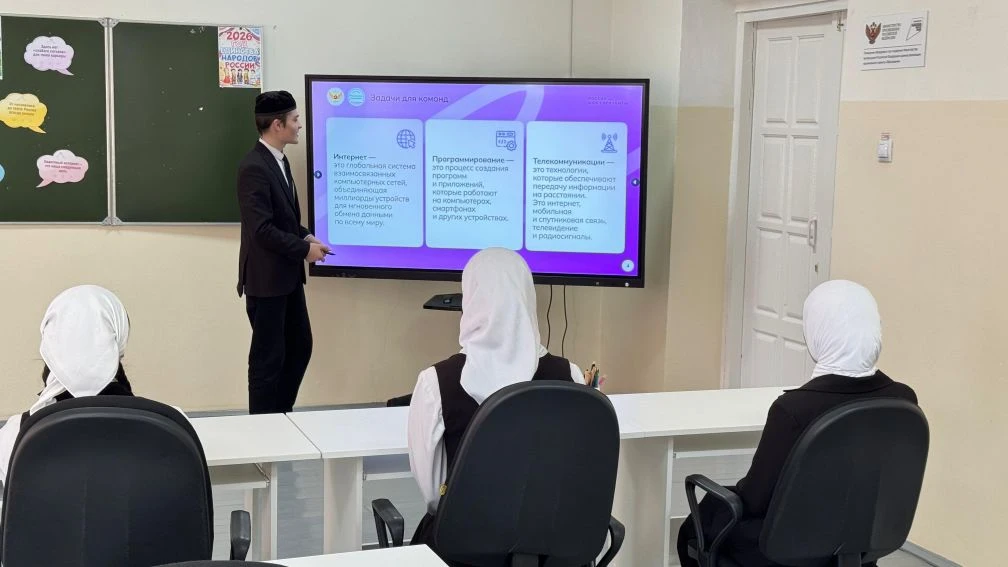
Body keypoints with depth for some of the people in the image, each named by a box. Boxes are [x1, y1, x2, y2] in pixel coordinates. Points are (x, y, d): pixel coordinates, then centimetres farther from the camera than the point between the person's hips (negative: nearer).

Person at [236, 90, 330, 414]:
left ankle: (281, 414, 28)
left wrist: (305, 236, 3)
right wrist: (304, 249, -15)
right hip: (267, 278, -10)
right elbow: (262, 230, -24)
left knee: (300, 346, 16)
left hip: (288, 276, 10)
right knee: (268, 356, 1)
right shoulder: (254, 167, -20)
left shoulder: (280, 161, 10)